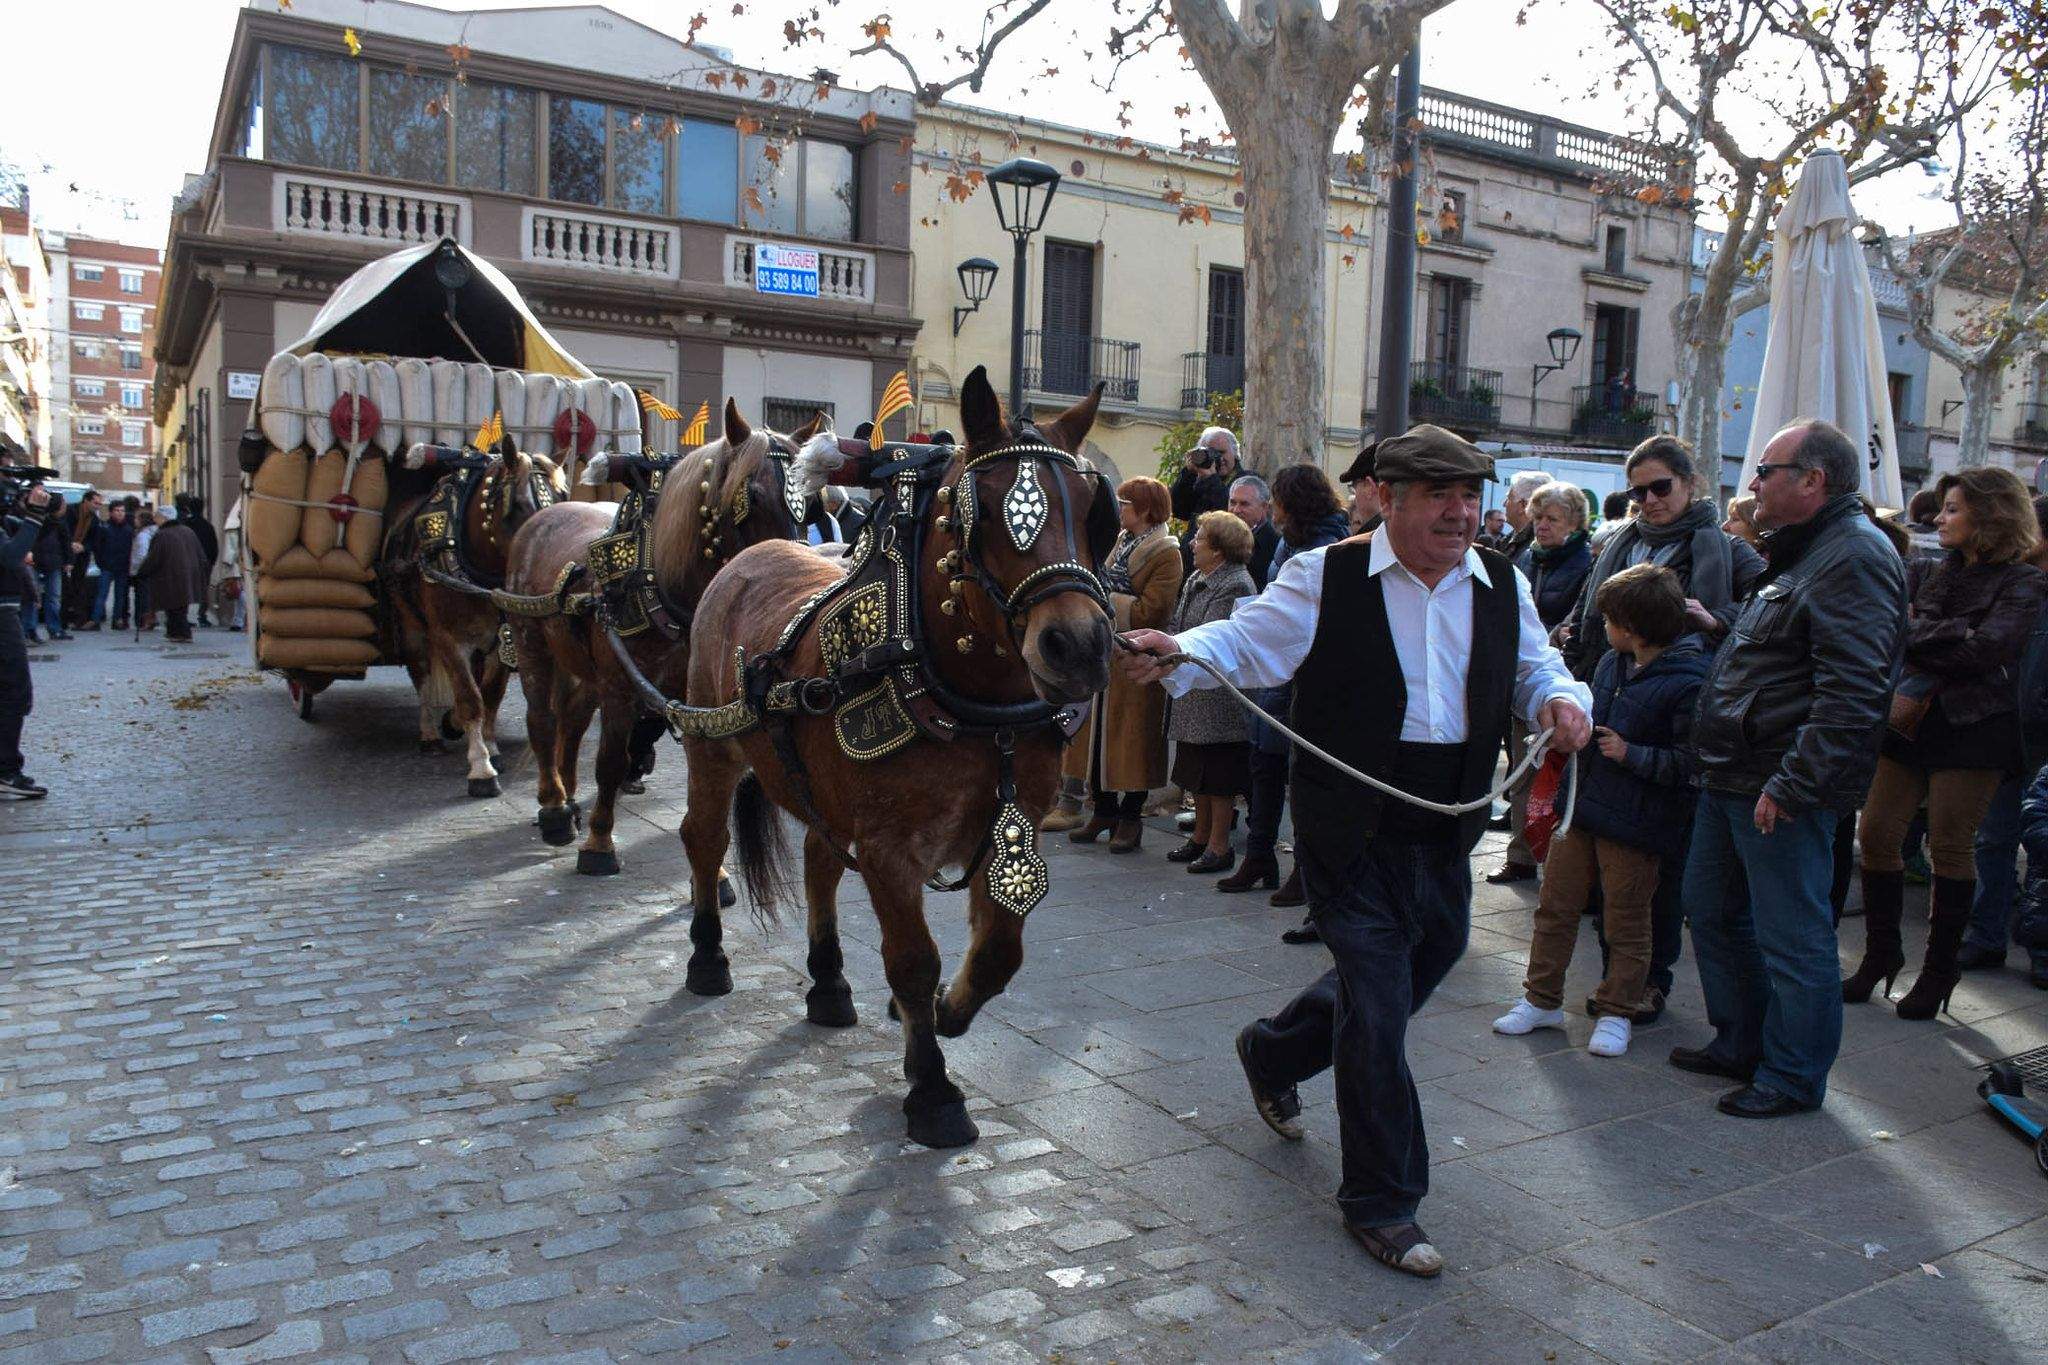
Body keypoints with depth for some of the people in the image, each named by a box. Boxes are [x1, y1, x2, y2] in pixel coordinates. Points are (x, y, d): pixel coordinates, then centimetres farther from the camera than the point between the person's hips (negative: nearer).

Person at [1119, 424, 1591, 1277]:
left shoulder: (1502, 586, 6)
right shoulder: (1325, 578, -8)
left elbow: (1535, 665, 15)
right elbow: (1247, 642, -10)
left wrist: (1561, 701, -8)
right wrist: (1174, 655, -30)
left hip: (1448, 836, 6)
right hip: (1353, 834, -6)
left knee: (1412, 975, 23)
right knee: (1377, 1014, -2)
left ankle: (1272, 1054, 50)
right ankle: (1382, 1202, 16)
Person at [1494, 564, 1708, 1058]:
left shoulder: (1688, 682, -17)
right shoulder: (1612, 663, 8)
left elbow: (1691, 763, -21)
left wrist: (1630, 754, -21)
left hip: (1633, 826, -8)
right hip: (1583, 808, 8)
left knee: (1625, 924, 8)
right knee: (1555, 907, 13)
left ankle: (1616, 1013, 23)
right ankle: (1541, 1000, 25)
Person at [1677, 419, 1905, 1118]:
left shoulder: (1854, 556, -17)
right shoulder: (1801, 551, 18)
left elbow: (1850, 693, -26)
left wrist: (1791, 785, -26)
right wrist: (1715, 626, 17)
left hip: (1783, 791, -11)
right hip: (1730, 778, 11)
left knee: (1791, 940, 2)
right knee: (1712, 910, 19)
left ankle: (1792, 1077, 16)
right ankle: (1740, 1043, 34)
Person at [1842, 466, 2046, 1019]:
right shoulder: (1932, 574, 13)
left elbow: (1985, 648, -18)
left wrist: (1912, 633, -9)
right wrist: (1914, 684, -11)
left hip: (1971, 728, -5)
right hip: (1911, 721, 5)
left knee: (1950, 847, 0)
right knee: (1876, 834, 2)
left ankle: (1940, 968, 15)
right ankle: (1881, 953, 17)